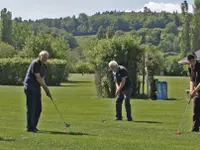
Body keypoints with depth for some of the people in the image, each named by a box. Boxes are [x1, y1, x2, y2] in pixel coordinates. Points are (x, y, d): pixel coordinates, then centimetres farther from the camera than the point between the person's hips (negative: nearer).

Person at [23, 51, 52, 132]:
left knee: (38, 109, 8)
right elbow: (38, 78, -18)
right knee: (31, 108, -7)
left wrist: (47, 91, 7)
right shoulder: (35, 63, -14)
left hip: (37, 88, 9)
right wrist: (46, 88, -12)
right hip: (30, 88, -9)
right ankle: (29, 127, -3)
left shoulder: (44, 66, 13)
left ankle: (33, 126, 16)